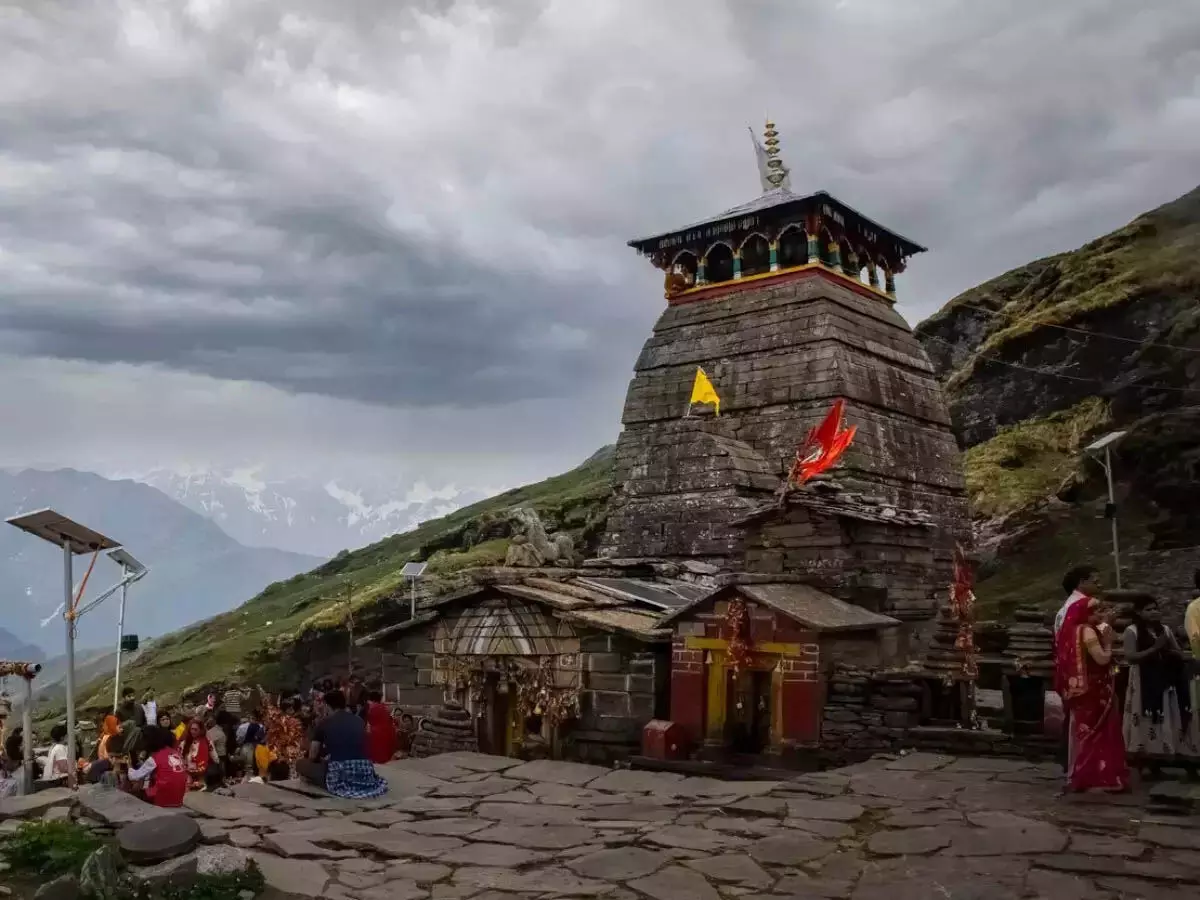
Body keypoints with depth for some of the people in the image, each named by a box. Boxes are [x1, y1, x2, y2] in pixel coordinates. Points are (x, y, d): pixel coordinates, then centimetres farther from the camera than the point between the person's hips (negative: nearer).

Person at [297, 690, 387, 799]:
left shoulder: (324, 723, 6)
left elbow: (312, 756, 15)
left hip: (338, 777, -4)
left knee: (301, 764, 16)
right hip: (364, 775, 4)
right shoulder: (360, 721, 15)